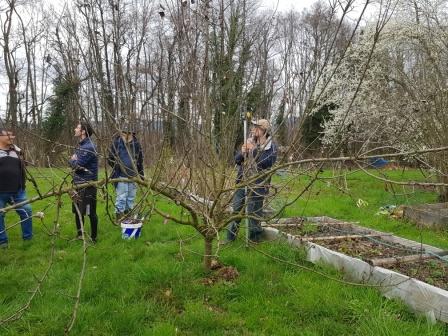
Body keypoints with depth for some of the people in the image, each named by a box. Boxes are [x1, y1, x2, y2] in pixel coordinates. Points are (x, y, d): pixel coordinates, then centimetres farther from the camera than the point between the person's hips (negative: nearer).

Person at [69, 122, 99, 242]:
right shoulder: (80, 145, 13)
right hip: (78, 183, 10)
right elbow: (73, 161, 15)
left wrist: (72, 161, 0)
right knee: (77, 211, 17)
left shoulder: (89, 147, -18)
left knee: (90, 212, 0)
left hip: (88, 184, -9)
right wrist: (73, 161, -7)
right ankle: (80, 235, 32)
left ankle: (93, 237, 12)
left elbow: (76, 165, -20)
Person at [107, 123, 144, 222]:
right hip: (121, 176, -4)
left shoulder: (136, 144, 5)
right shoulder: (116, 143, -6)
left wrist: (141, 173, 12)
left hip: (133, 176, 4)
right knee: (121, 197, -3)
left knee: (131, 197, 13)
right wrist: (117, 167, -7)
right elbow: (110, 159, 2)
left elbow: (140, 159, 15)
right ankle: (119, 216, 8)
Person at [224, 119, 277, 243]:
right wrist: (242, 153, -12)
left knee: (254, 212, 4)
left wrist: (253, 150, -20)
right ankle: (231, 235, 23)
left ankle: (254, 239, 20)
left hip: (257, 184, -5)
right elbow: (236, 160, 10)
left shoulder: (271, 146, -7)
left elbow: (267, 162, -22)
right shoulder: (249, 142, 9)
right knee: (237, 209, 11)